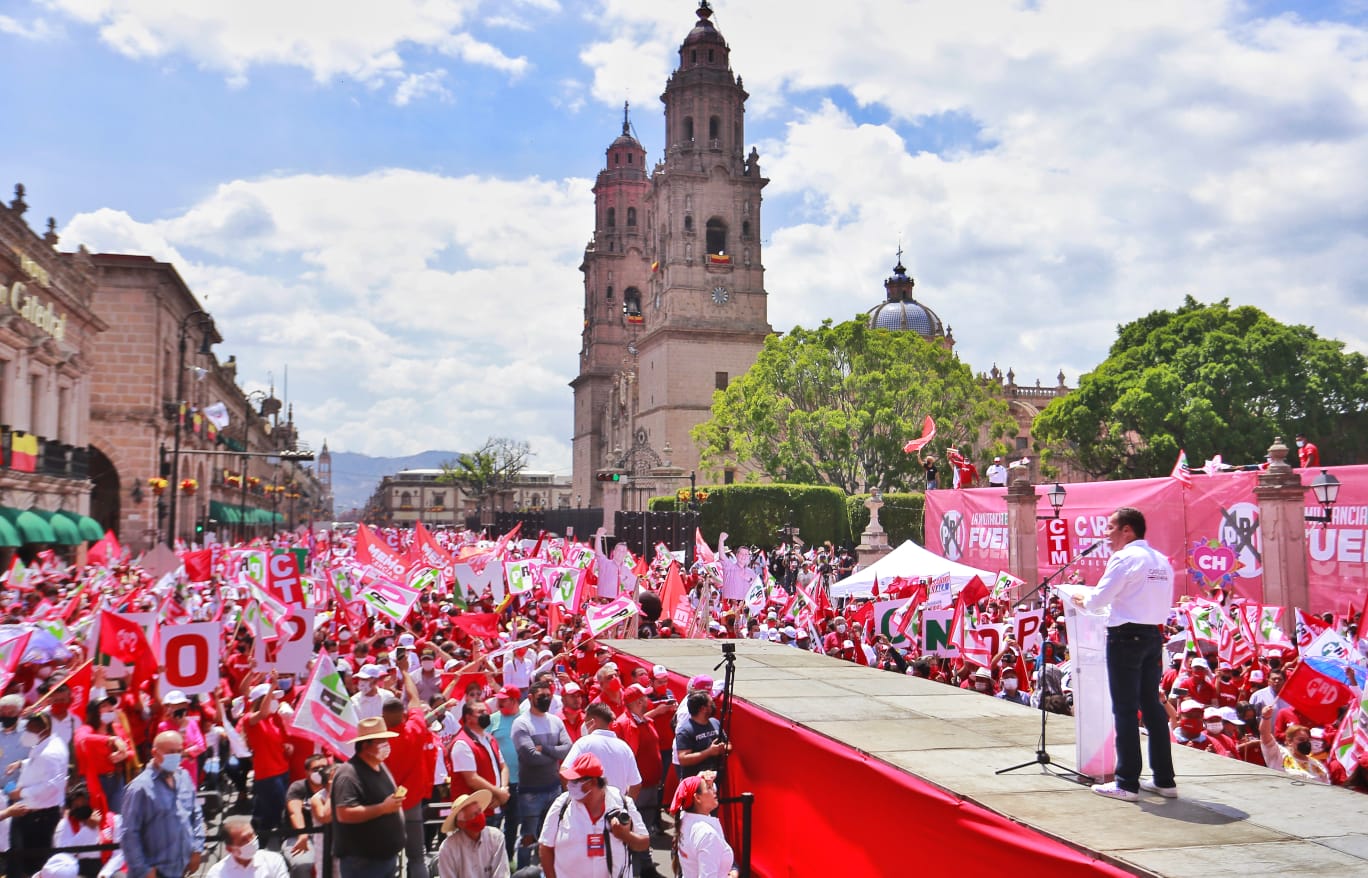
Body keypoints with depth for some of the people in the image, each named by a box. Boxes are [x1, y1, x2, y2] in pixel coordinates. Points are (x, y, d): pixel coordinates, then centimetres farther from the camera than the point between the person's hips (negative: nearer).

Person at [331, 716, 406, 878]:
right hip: (361, 861, -9)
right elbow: (344, 814, -27)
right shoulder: (349, 774, -18)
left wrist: (396, 801, 9)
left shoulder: (381, 767, 13)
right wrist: (383, 808, -26)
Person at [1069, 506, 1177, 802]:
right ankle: (1164, 779, 19)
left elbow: (1097, 600, -14)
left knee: (1125, 710, -2)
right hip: (1154, 635, 8)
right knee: (1152, 705, 14)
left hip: (1126, 636, -8)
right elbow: (1165, 603, 17)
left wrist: (1081, 598, 8)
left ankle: (1127, 783, 1)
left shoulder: (1124, 558, -12)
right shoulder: (1162, 561, 11)